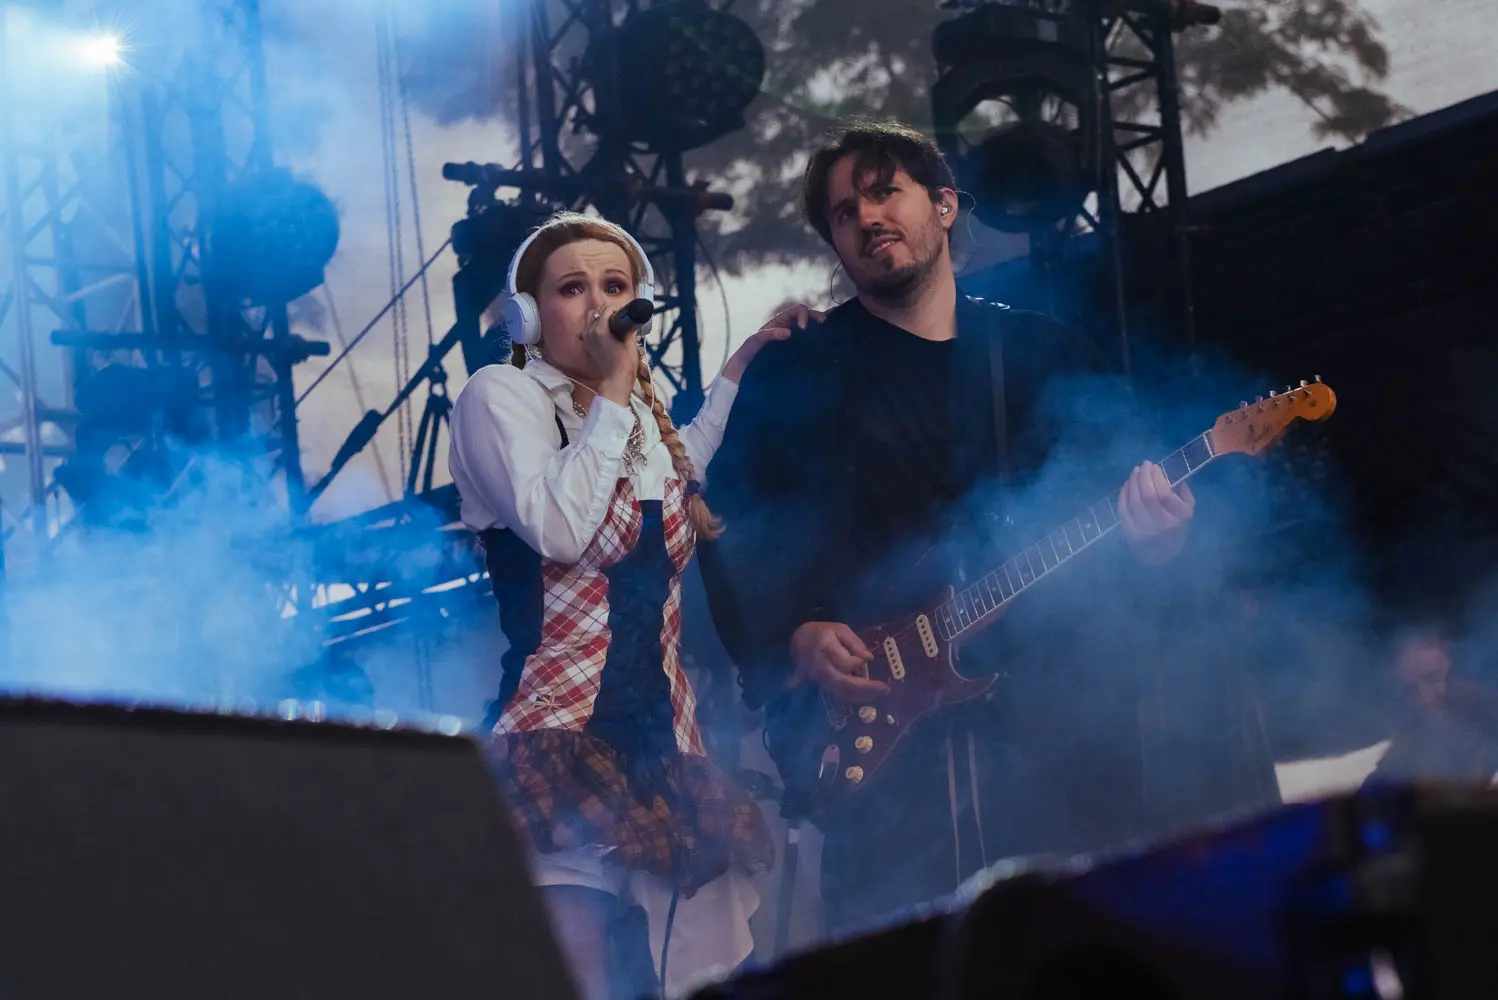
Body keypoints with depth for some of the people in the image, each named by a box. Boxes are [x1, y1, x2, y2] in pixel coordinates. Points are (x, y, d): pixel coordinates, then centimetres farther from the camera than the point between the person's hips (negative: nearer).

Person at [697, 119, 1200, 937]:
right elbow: (732, 542, 6)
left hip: (1061, 723, 2)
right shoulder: (795, 372, 11)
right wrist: (797, 642, -10)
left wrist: (1151, 533, -9)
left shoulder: (1051, 356, 16)